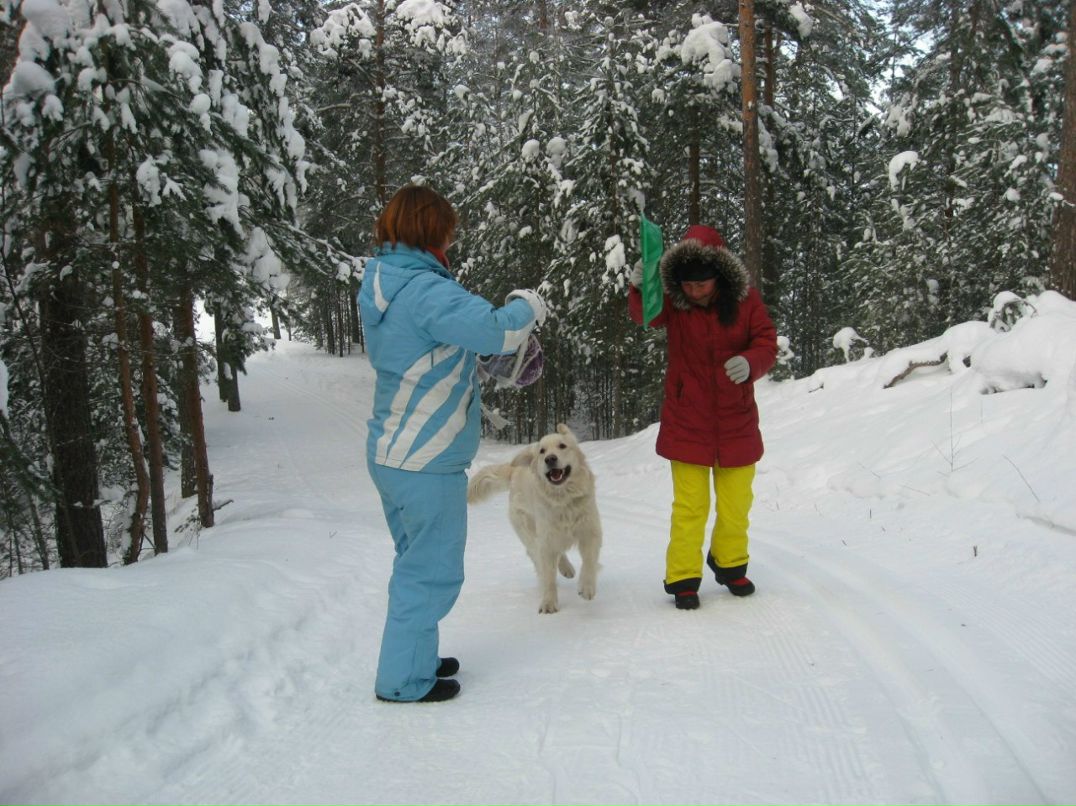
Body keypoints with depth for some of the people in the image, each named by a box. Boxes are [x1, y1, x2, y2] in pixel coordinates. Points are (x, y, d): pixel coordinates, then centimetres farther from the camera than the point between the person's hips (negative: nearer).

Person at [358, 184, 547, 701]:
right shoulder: (425, 291, -20)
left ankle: (411, 659, 35)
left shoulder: (381, 287, 10)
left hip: (390, 453, 10)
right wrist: (527, 305, -6)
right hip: (426, 463, -10)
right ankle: (403, 680, 16)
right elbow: (499, 332, -28)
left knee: (417, 562, 22)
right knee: (431, 570, 4)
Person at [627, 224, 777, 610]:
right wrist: (640, 288, -47)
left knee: (736, 504, 15)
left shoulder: (745, 298, -6)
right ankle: (683, 579, 16)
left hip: (735, 420, 2)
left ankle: (730, 565, 37)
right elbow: (645, 315, -25)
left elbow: (767, 343, -6)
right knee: (690, 506, 2)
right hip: (687, 421, -2)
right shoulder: (675, 301, -8)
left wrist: (750, 362, -29)